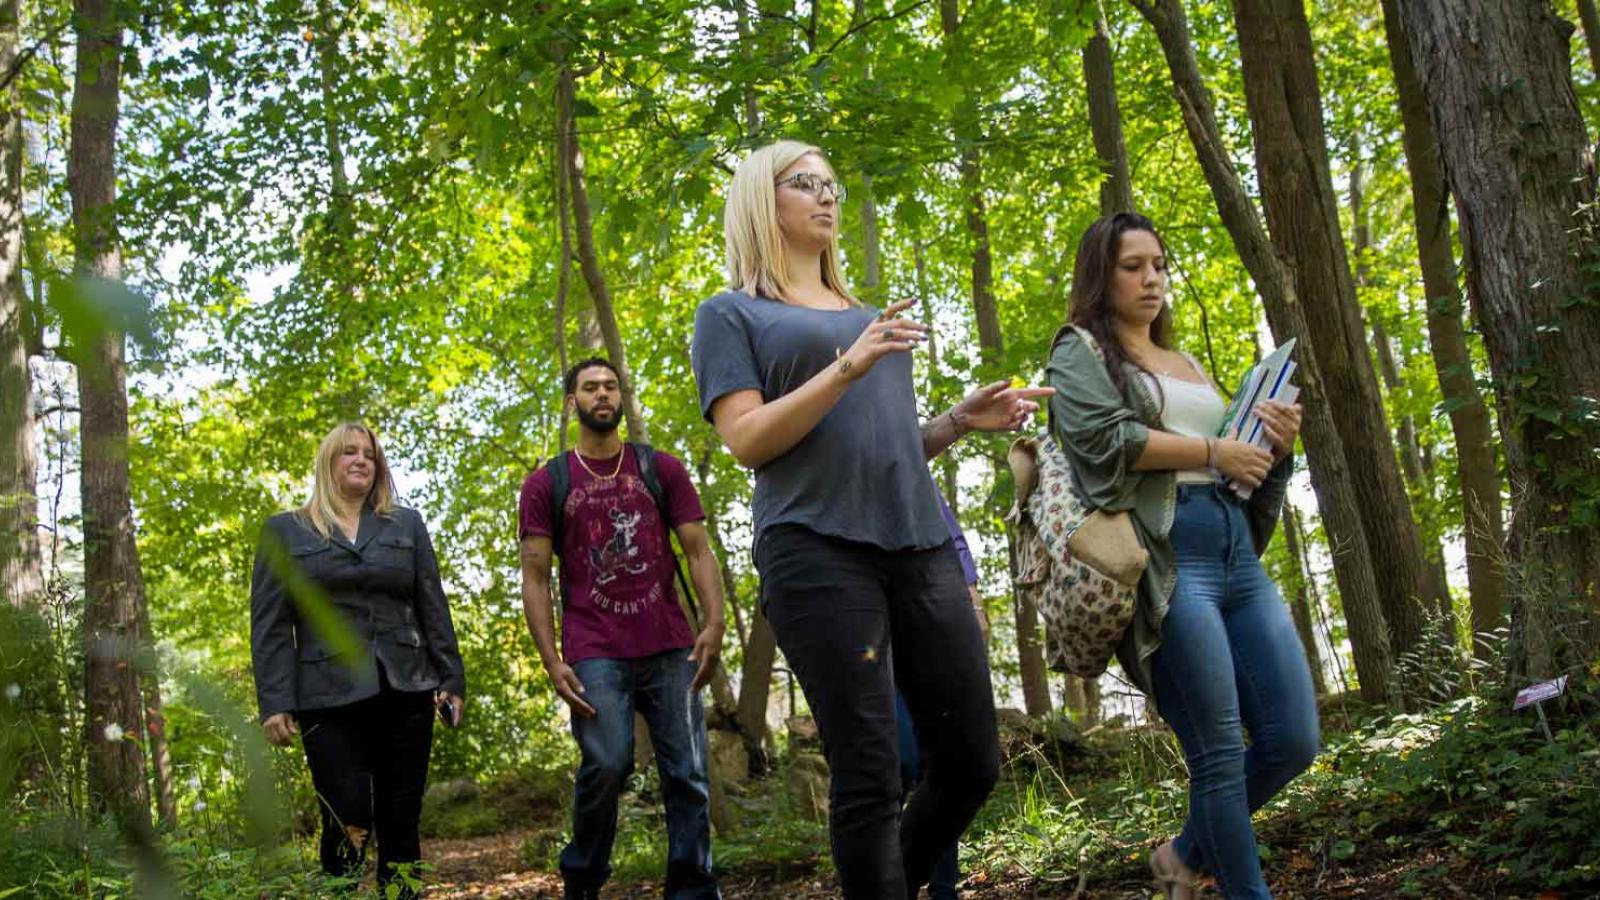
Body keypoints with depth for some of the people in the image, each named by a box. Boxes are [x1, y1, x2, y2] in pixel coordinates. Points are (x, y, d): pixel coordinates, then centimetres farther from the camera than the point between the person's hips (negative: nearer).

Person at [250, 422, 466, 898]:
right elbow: (270, 626, 3)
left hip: (405, 695, 2)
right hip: (330, 699, -2)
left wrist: (451, 680, 5)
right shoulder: (284, 531, 10)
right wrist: (274, 704, -6)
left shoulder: (407, 525, 16)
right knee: (348, 830, -9)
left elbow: (433, 610, 13)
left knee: (401, 827, 4)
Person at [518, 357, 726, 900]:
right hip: (594, 655, -2)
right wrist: (552, 662, -6)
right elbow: (535, 578, 5)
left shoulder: (661, 469, 12)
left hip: (670, 649, 2)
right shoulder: (546, 484, 9)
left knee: (688, 775, -3)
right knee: (607, 765, -16)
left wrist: (714, 622, -9)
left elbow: (698, 551, 7)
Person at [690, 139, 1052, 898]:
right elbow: (747, 440, -5)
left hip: (920, 546, 6)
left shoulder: (867, 318, 26)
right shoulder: (730, 314, 8)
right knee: (870, 776, -9)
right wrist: (847, 368, -16)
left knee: (972, 760, 4)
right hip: (818, 553, -6)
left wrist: (961, 420, 9)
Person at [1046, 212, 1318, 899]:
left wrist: (1275, 445, 7)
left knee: (1293, 742, 3)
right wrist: (1212, 451, -9)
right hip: (1166, 558, -7)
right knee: (1220, 753, -8)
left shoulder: (1186, 365, 28)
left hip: (1237, 552, 7)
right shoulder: (1081, 351, 7)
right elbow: (1106, 437, -12)